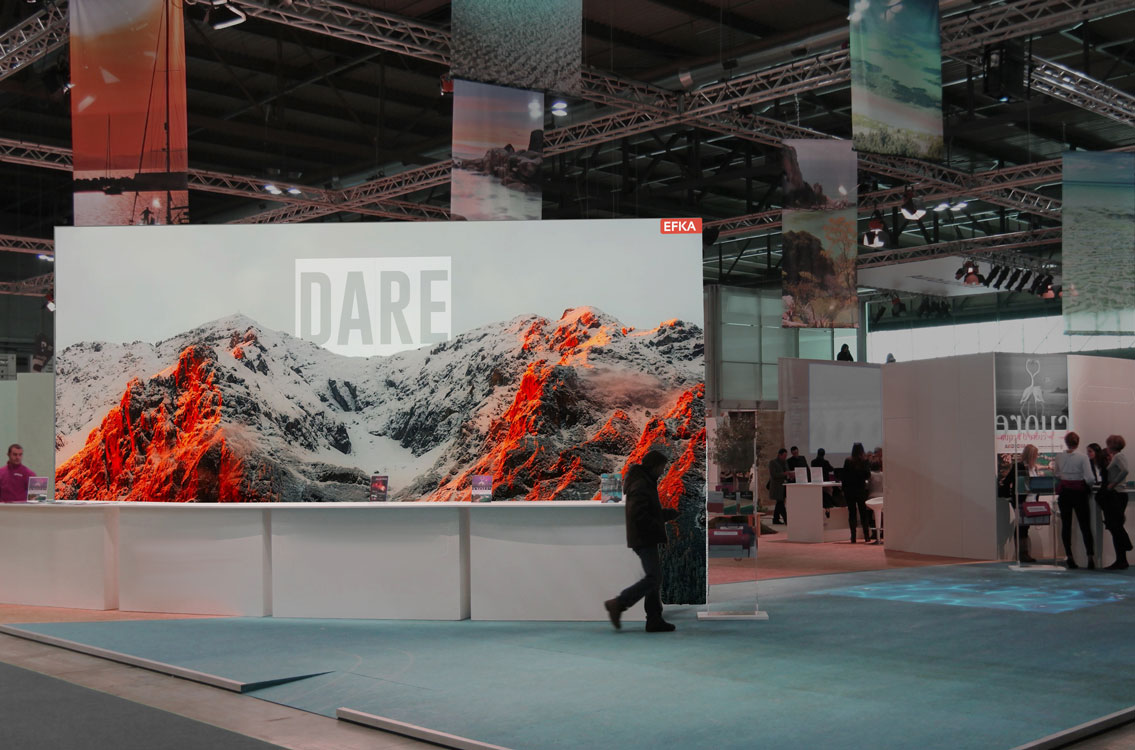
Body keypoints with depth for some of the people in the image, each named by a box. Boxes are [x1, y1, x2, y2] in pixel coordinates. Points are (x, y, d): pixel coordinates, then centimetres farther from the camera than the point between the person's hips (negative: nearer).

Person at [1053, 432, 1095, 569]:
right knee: (1085, 525, 4)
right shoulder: (1082, 457, -11)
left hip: (1064, 492, 2)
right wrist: (1088, 487, 4)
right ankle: (1090, 557, -2)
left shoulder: (1059, 458, 0)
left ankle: (1069, 558, 5)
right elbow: (1089, 478, -14)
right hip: (1079, 492, -2)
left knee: (1066, 525, 6)